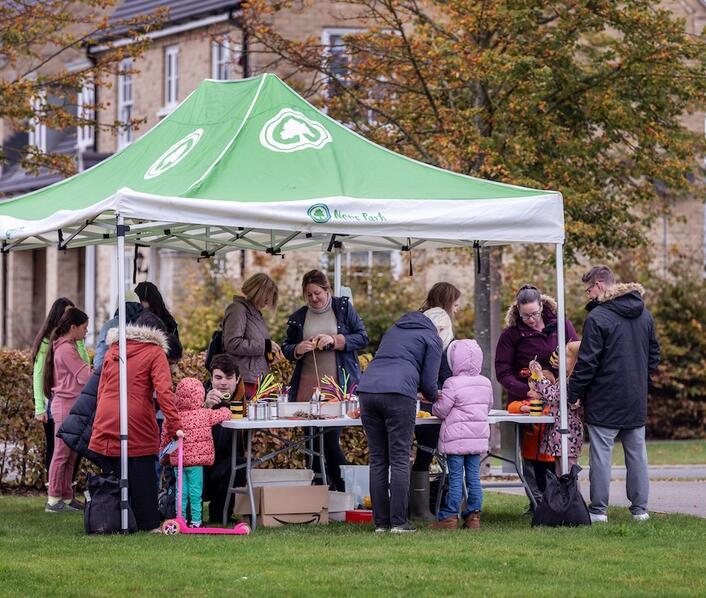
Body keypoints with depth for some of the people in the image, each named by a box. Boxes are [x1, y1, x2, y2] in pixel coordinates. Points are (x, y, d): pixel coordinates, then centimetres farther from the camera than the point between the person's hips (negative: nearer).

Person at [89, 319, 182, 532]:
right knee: (142, 477, 2)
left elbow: (101, 390, 17)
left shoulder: (112, 351, 17)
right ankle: (149, 524, 3)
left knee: (112, 476, 9)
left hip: (105, 425, 4)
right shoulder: (155, 352, 2)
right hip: (138, 426, -4)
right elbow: (163, 391, -11)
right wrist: (174, 424, -14)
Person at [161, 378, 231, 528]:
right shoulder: (205, 415, -7)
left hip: (177, 461, 3)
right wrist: (225, 410, 29)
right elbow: (224, 414, 5)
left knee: (181, 491, 10)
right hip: (196, 461, -3)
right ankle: (196, 520, 3)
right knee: (195, 491, 2)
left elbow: (165, 439, 5)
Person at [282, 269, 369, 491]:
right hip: (308, 387, 4)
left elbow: (362, 338, 0)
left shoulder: (343, 308, 5)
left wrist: (335, 340, -13)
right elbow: (286, 349, 18)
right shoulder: (298, 318, 12)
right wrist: (298, 349, -5)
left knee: (331, 438, -11)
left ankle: (346, 488, 1)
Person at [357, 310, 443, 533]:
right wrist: (435, 398, 30)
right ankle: (398, 522, -7)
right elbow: (428, 382, 7)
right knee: (399, 460, -3)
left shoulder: (394, 330, 31)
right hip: (399, 393, -5)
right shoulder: (432, 339, 13)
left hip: (367, 388, 5)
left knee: (377, 460, 7)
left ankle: (381, 522, 5)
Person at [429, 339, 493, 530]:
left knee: (455, 478, -4)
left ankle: (449, 516, -2)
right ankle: (473, 515, 6)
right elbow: (488, 407, 17)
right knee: (474, 476, 8)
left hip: (456, 438, -6)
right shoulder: (485, 383, 7)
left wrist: (434, 407, 11)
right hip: (478, 436, 6)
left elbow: (441, 410, -10)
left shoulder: (453, 384, -13)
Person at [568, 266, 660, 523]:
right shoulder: (644, 315, 10)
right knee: (637, 452, 11)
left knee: (601, 454, -1)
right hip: (636, 401, 6)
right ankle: (640, 508, 12)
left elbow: (587, 362, -14)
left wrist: (572, 394, -6)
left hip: (605, 401, -6)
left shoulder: (598, 317, -13)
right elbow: (654, 355, 17)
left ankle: (598, 510, 1)